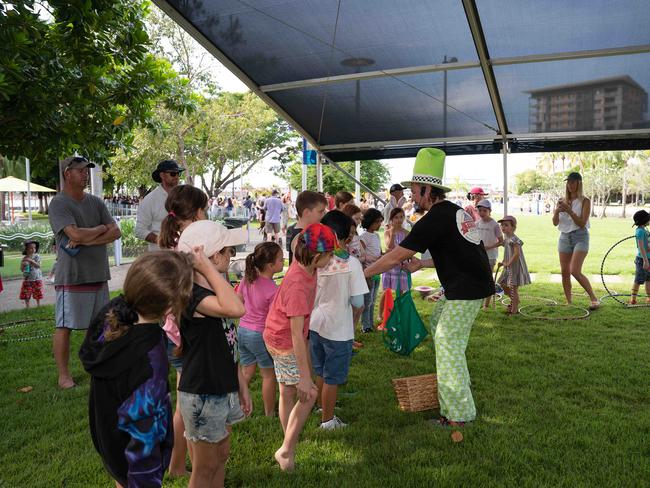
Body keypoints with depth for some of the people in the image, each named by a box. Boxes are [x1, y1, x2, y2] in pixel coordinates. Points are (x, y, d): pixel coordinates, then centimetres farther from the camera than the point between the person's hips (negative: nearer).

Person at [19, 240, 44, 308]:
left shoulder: (37, 256, -5)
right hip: (27, 279, 2)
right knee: (26, 294, 3)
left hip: (36, 278, -2)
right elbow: (22, 269, 5)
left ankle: (38, 305, 24)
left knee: (37, 294, 8)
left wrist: (31, 261, -25)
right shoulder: (24, 258, 2)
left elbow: (38, 265, -16)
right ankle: (27, 306, 14)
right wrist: (23, 265, -15)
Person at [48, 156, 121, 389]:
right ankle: (64, 376, 11)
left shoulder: (95, 202, 11)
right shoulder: (58, 204, -7)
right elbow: (76, 234, -21)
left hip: (99, 275, 6)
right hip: (72, 277, -6)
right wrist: (101, 228, -3)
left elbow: (115, 232, 1)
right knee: (65, 326, 1)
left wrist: (86, 240, -13)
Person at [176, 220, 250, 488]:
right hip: (202, 394, -8)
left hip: (223, 388, 9)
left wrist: (241, 384, 12)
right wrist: (206, 266, -34)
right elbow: (236, 309, -43)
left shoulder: (213, 291, 5)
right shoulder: (191, 294, -23)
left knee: (222, 455, 22)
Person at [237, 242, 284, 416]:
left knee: (247, 372, 24)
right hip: (260, 335, -6)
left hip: (242, 330, 7)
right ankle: (269, 414, 27)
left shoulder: (247, 279, -5)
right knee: (269, 375, 14)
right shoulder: (274, 290, -24)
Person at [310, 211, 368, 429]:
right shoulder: (351, 263, -18)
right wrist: (352, 320, 4)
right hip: (338, 329, -5)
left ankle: (323, 407, 44)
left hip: (315, 324, 5)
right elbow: (358, 302, -15)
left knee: (320, 372, 24)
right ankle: (327, 420, 24)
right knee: (332, 378, 11)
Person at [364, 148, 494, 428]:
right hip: (468, 284, 10)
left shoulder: (435, 219, -17)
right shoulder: (455, 210, 12)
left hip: (465, 290, -10)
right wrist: (421, 264, 22)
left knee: (449, 347, -3)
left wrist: (364, 274, -6)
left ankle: (460, 415, 5)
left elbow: (395, 257, -16)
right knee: (438, 321, 24)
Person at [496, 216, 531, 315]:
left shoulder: (514, 239, -19)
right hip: (508, 267, 10)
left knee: (513, 288, -3)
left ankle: (514, 309, 6)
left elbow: (516, 254, -25)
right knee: (503, 284, 17)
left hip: (515, 266, -10)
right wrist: (503, 262, 9)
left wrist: (508, 263, -20)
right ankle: (514, 300, 37)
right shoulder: (506, 239, 11)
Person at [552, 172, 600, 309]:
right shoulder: (562, 201, 9)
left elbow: (582, 223, -12)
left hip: (580, 237, -5)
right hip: (564, 237, 5)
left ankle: (594, 299, -4)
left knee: (575, 271, -17)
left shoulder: (584, 201, -3)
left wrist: (569, 211, -22)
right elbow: (555, 223, 3)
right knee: (564, 272, 3)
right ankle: (568, 303, 13)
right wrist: (557, 211, -16)